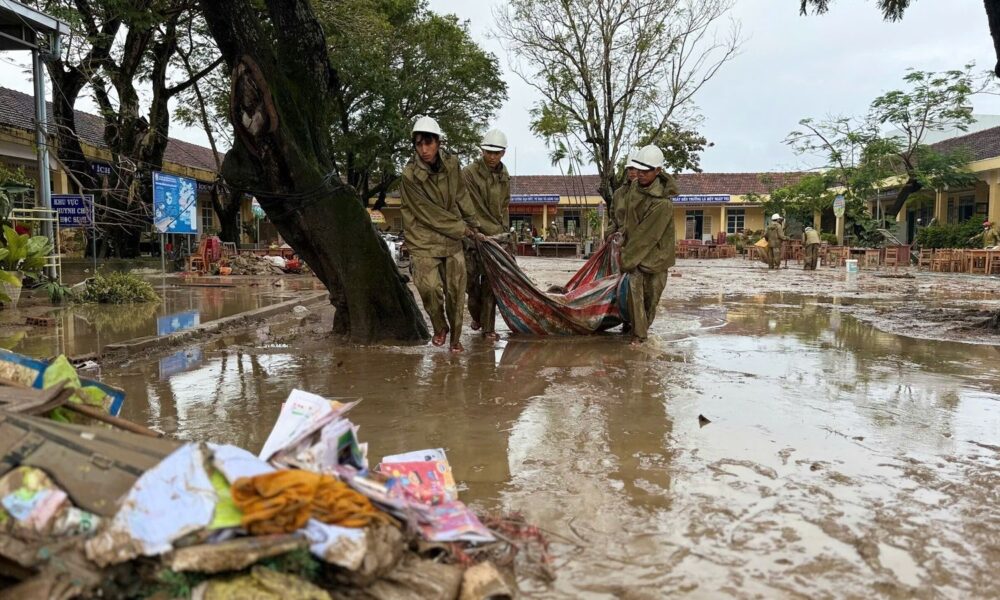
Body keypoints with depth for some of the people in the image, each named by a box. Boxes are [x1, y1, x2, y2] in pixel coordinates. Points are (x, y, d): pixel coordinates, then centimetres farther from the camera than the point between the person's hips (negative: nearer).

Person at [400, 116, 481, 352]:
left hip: (453, 239, 4)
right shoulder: (410, 175, -17)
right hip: (424, 239, -4)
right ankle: (440, 327, 13)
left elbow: (462, 196, 12)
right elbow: (429, 213, -15)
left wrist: (473, 223, 17)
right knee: (430, 287, -16)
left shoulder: (451, 164, -3)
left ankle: (455, 337, 22)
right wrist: (462, 229, -9)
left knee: (456, 290, 5)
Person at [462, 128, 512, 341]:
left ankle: (488, 327, 7)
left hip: (496, 235, 4)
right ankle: (476, 316, 28)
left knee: (490, 282, 1)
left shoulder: (504, 176, 9)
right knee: (470, 280, 1)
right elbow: (474, 209, -14)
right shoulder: (469, 173, -11)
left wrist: (504, 231, 9)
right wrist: (495, 232, -15)